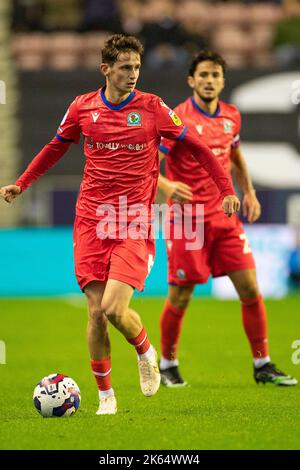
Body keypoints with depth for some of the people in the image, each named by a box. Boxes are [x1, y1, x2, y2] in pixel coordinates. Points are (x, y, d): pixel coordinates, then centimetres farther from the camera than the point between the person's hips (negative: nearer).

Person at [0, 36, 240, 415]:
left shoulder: (152, 108, -1)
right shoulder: (82, 108, 5)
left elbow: (197, 147, 7)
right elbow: (55, 148, 23)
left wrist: (226, 189, 2)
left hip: (134, 225, -2)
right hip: (91, 222, 2)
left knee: (115, 308, -16)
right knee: (96, 311, -2)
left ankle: (146, 353, 17)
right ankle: (105, 395, 13)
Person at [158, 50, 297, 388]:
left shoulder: (231, 116, 8)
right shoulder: (178, 119, -10)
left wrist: (248, 192, 15)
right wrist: (166, 185, -32)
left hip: (225, 218, 5)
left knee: (250, 290, 0)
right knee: (179, 299, 0)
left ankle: (262, 365, 10)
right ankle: (167, 364, 20)